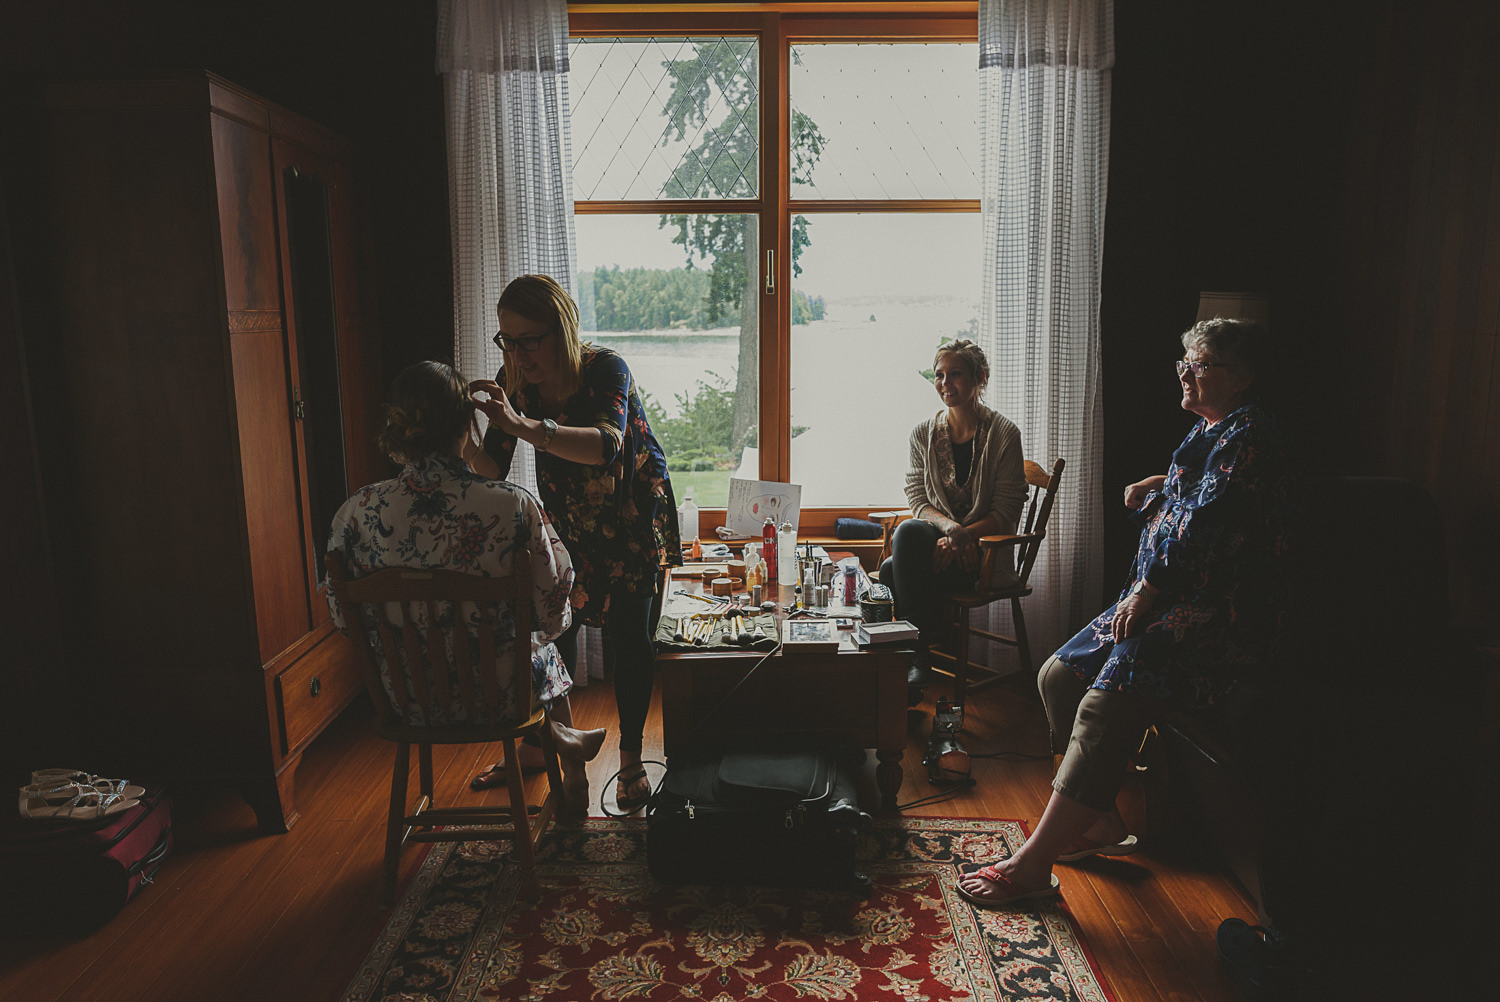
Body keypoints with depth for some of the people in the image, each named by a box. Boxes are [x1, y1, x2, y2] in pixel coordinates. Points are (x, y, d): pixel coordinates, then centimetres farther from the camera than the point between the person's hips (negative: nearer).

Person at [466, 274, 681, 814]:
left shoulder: (605, 370, -28)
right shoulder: (513, 381, -12)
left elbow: (606, 447, -47)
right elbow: (493, 466, -12)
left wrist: (522, 425, -57)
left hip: (633, 516, -4)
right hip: (567, 520, 5)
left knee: (628, 633, -8)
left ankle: (631, 759, 9)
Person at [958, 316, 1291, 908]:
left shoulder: (1246, 435, -11)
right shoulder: (1209, 431, 20)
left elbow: (1205, 522, -23)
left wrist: (1146, 591, -19)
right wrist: (1159, 488, 20)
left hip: (1221, 620, -11)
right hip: (1169, 601, 11)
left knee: (1107, 701, -26)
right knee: (1059, 676, 1)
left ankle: (1032, 865, -22)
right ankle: (1100, 823, 10)